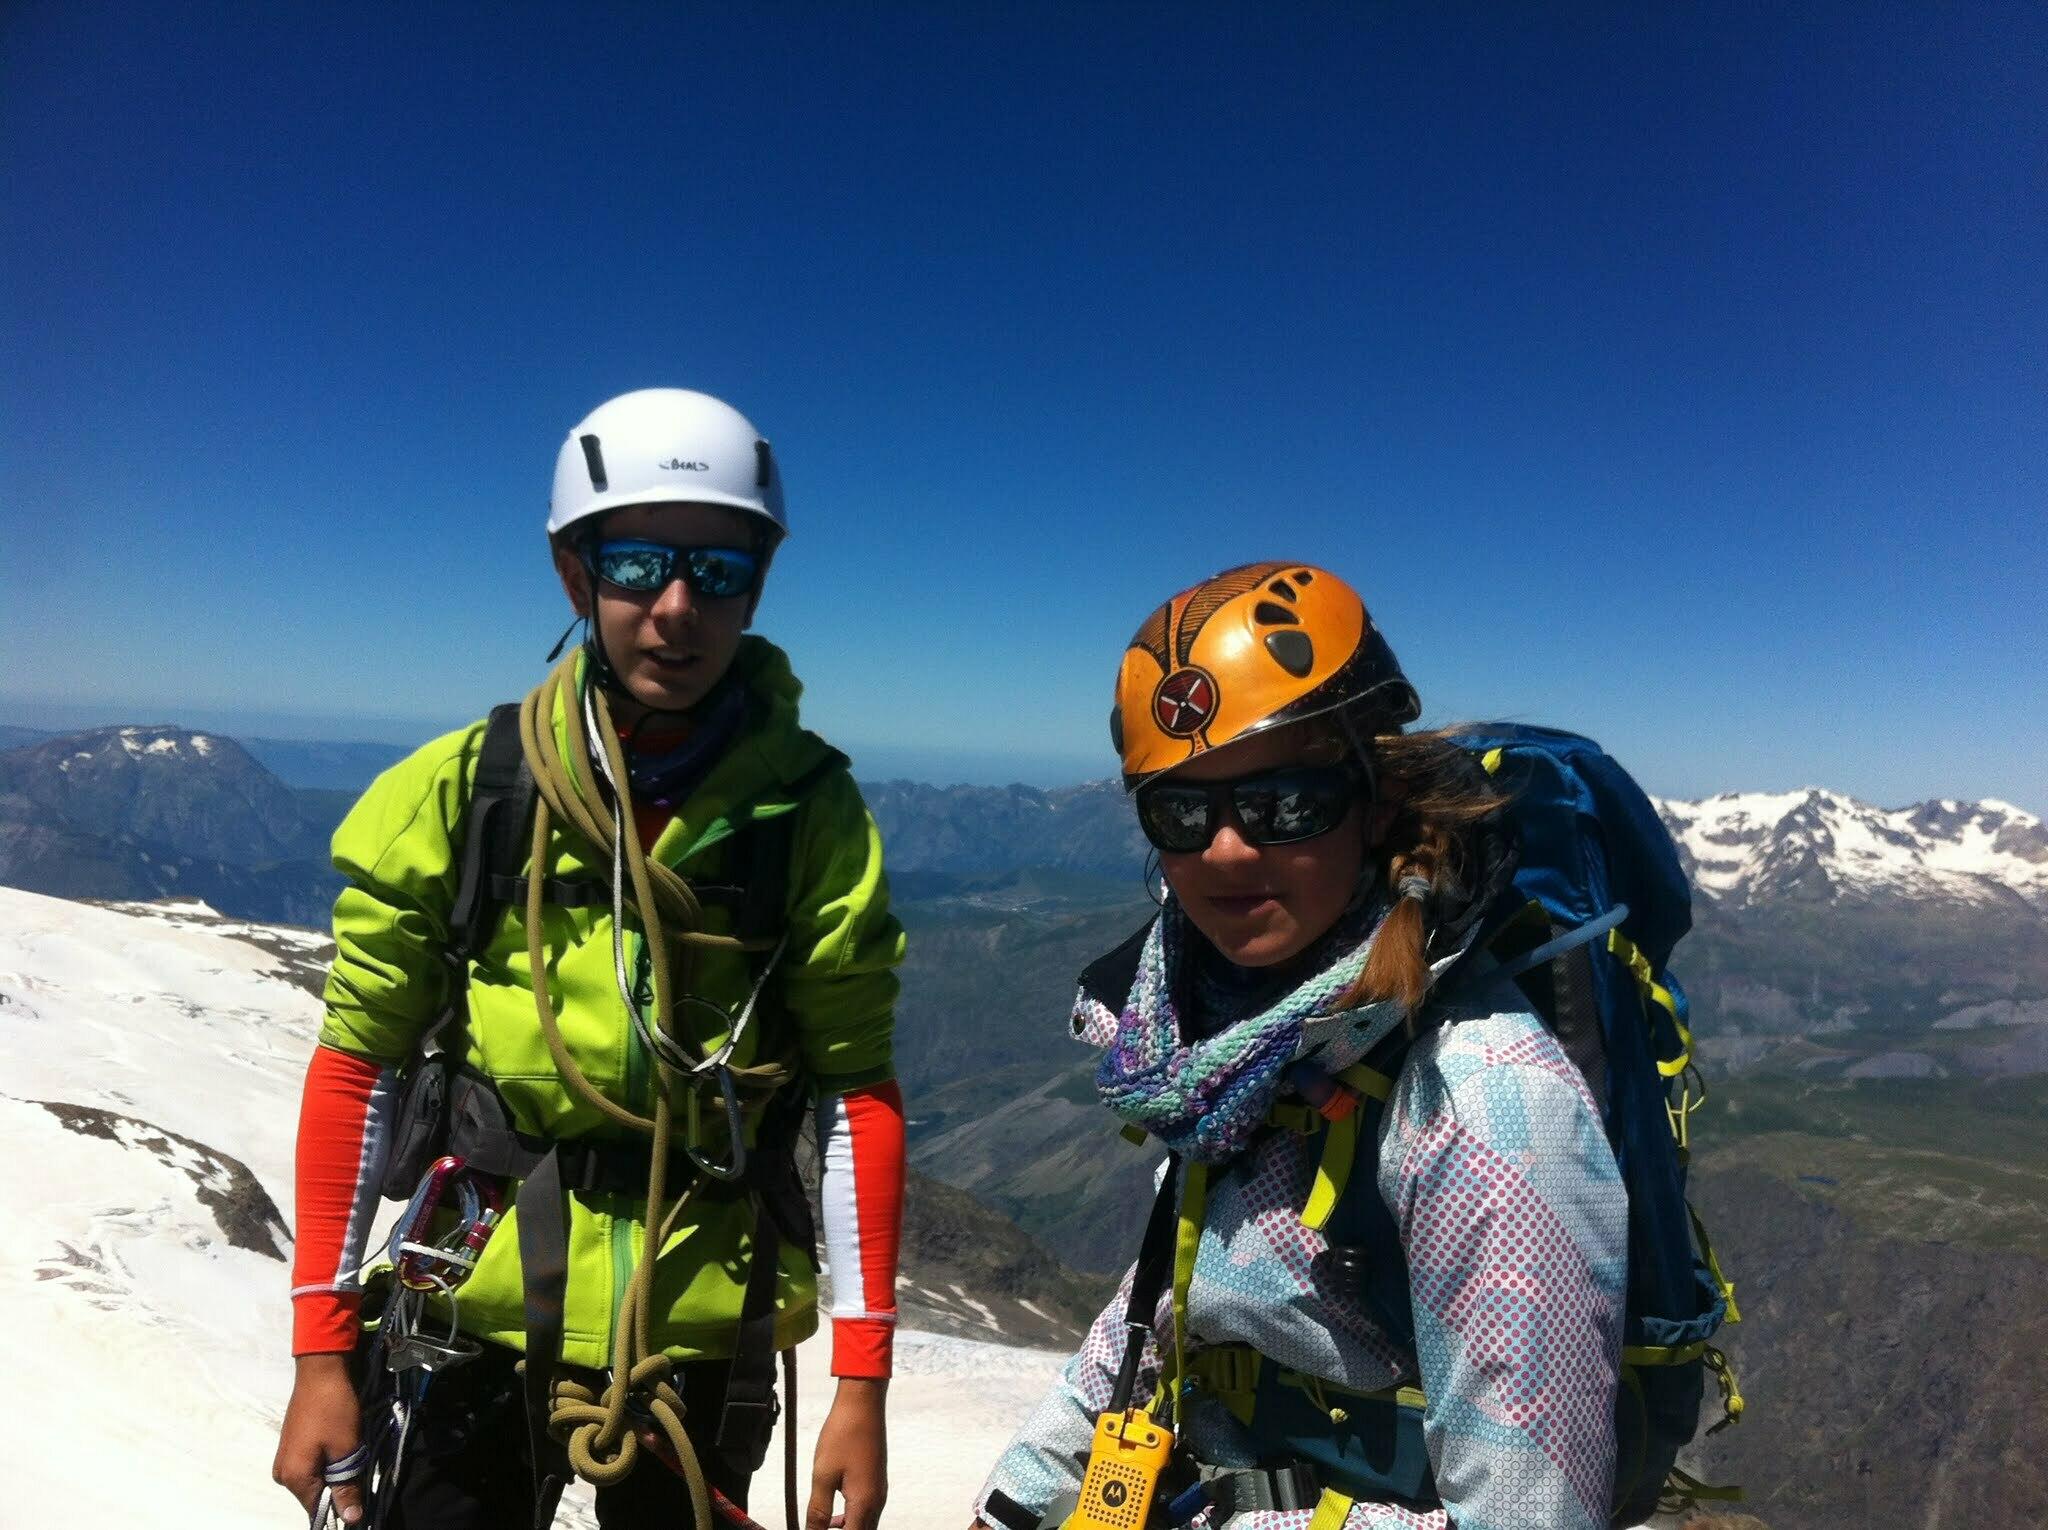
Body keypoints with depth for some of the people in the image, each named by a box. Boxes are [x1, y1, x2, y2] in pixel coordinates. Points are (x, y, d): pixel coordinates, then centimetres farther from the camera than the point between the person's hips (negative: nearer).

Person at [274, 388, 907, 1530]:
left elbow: (857, 1092, -7)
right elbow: (359, 1065, -2)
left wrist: (863, 1379, -7)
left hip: (703, 1343, 0)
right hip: (474, 1324, 0)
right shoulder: (460, 792, -10)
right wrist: (322, 1351, -1)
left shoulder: (810, 813, -11)